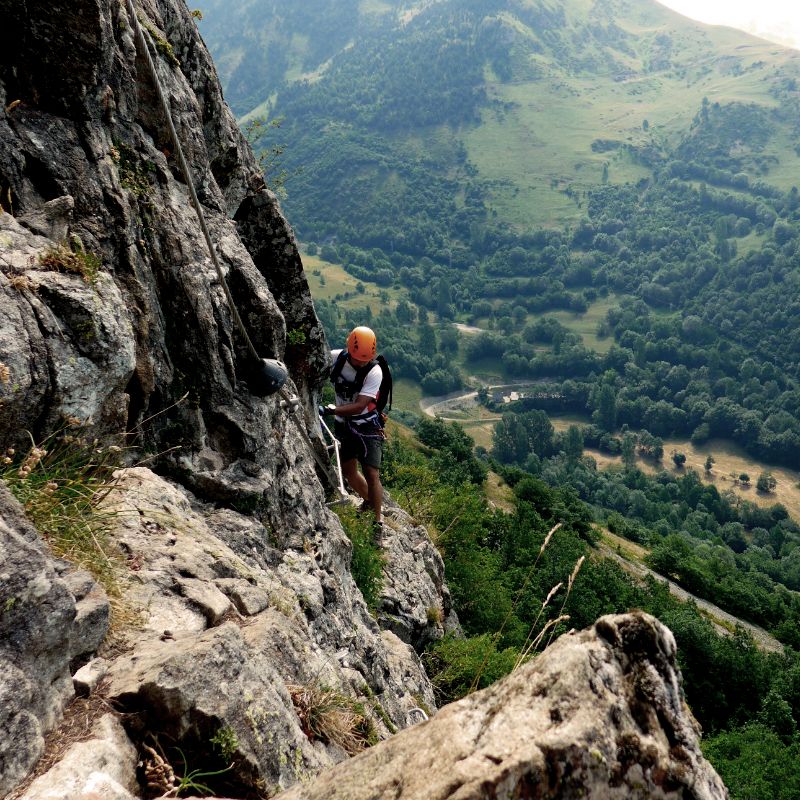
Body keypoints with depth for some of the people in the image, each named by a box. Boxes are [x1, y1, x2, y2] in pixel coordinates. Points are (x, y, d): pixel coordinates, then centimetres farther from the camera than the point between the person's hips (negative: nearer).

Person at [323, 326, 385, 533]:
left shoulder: (374, 371, -25)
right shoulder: (335, 358, -13)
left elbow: (359, 407, -30)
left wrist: (331, 410, -41)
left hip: (367, 426, -5)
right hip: (343, 425, 5)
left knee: (371, 475, -8)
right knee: (348, 470, 18)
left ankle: (378, 520, 9)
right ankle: (369, 501, 44)